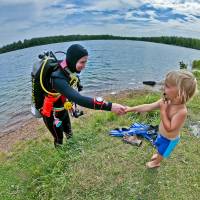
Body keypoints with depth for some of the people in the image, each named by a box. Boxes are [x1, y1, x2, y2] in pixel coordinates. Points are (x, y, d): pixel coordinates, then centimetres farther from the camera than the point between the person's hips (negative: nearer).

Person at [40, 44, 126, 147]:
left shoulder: (69, 69, -14)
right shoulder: (58, 78, -39)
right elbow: (78, 99, -52)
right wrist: (109, 106, -56)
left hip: (63, 110, 7)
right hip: (51, 114, -6)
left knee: (69, 133, 24)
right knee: (59, 140, 14)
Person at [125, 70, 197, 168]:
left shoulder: (182, 111, -39)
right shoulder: (166, 101, -20)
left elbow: (169, 128, -38)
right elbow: (148, 107, -18)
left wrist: (163, 111, -38)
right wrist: (131, 109, -22)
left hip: (169, 139, -6)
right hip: (161, 134, 6)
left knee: (161, 152, 24)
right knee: (158, 147, 34)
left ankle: (156, 162, 55)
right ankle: (159, 155, 67)